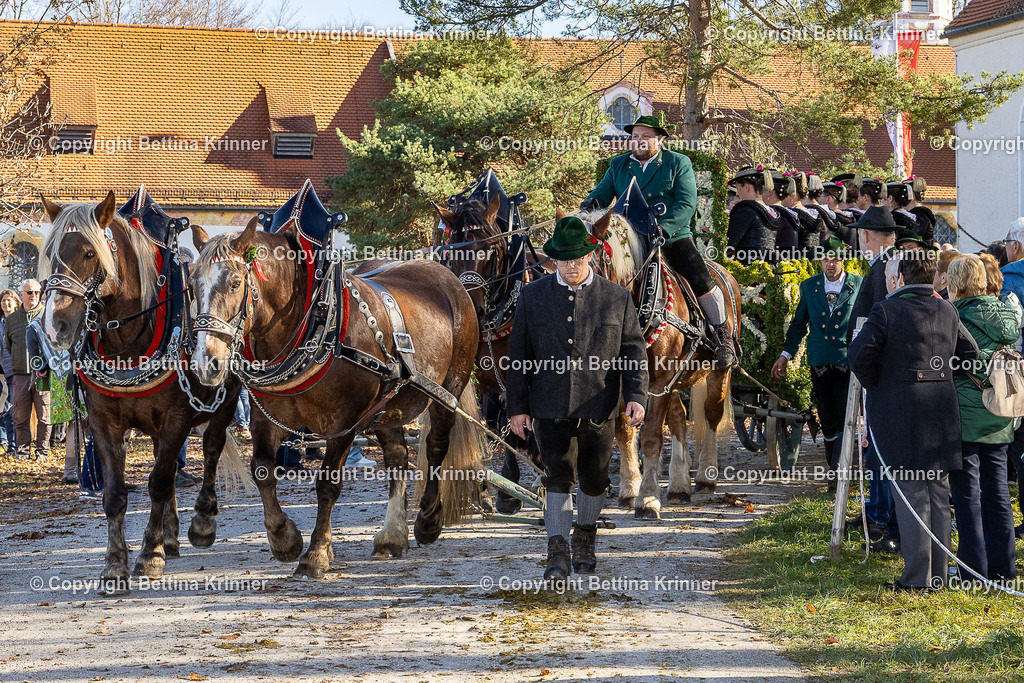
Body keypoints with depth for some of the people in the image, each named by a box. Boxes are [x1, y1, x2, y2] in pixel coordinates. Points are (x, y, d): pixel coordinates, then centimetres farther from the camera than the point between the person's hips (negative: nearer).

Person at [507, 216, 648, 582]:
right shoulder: (533, 296, 3)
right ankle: (557, 555, -2)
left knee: (593, 479, 10)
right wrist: (517, 406, 1)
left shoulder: (617, 298, 2)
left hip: (598, 408, 0)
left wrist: (636, 396, -12)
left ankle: (585, 538, 34)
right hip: (551, 407, 0)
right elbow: (519, 354, 5)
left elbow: (633, 349, 1)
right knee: (558, 476, -6)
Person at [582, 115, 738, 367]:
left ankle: (723, 337, 0)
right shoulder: (618, 165, 12)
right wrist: (590, 205, -19)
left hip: (673, 236, -3)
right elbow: (602, 194, 8)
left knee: (702, 281, -16)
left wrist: (663, 228, -25)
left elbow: (687, 203, -9)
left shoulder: (679, 163, 1)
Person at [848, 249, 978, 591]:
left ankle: (917, 577, -1)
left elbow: (859, 355, -15)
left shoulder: (887, 311, -10)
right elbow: (970, 355, 8)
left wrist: (874, 385, 1)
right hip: (941, 415, 5)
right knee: (938, 494, 11)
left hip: (899, 413, -5)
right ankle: (938, 574, 15)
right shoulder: (947, 312, 7)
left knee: (911, 496, -2)